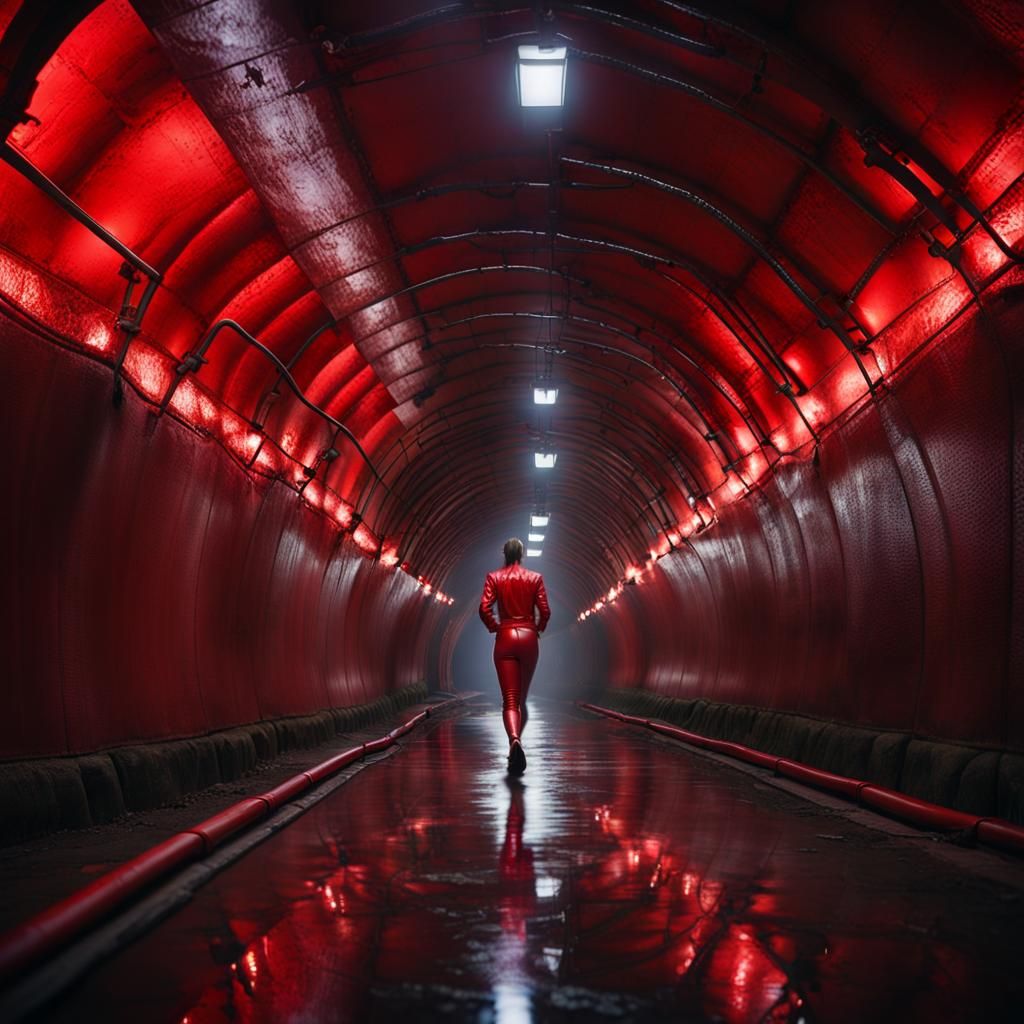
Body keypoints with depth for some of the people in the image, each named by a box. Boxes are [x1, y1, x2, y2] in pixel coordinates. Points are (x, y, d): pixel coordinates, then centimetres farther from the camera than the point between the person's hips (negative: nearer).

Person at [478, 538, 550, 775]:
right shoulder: (535, 578, 2)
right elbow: (545, 611, -3)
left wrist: (494, 627, 8)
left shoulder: (494, 578, 1)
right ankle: (517, 742, 23)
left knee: (509, 700, -6)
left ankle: (514, 740, -31)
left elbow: (484, 608, -8)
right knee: (522, 697, 16)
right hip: (528, 638, 1)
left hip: (505, 638, -1)